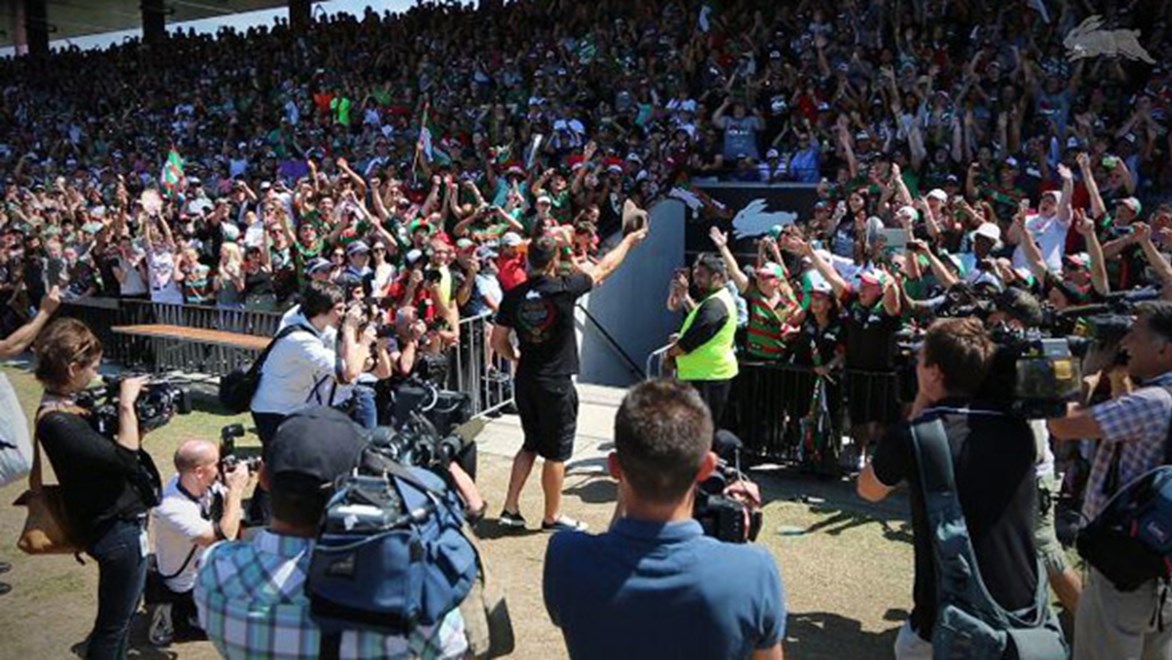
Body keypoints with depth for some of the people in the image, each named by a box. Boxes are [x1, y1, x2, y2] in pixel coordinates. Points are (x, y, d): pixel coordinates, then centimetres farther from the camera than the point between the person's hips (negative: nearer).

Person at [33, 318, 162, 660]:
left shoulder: (66, 407, 4)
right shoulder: (56, 422, -26)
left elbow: (108, 448, 9)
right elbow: (126, 456, -29)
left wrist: (145, 418, -4)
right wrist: (126, 404, -22)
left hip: (123, 522, 10)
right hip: (118, 532, -10)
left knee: (124, 611, 27)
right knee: (114, 623, 9)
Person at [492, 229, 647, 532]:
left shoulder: (513, 295, -2)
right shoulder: (563, 289, -15)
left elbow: (498, 341, 3)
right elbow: (605, 267, -1)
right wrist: (630, 240, 14)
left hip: (525, 380, 6)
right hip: (556, 384, -5)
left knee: (531, 444, 20)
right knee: (556, 452, 8)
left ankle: (511, 509, 21)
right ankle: (553, 516, 20)